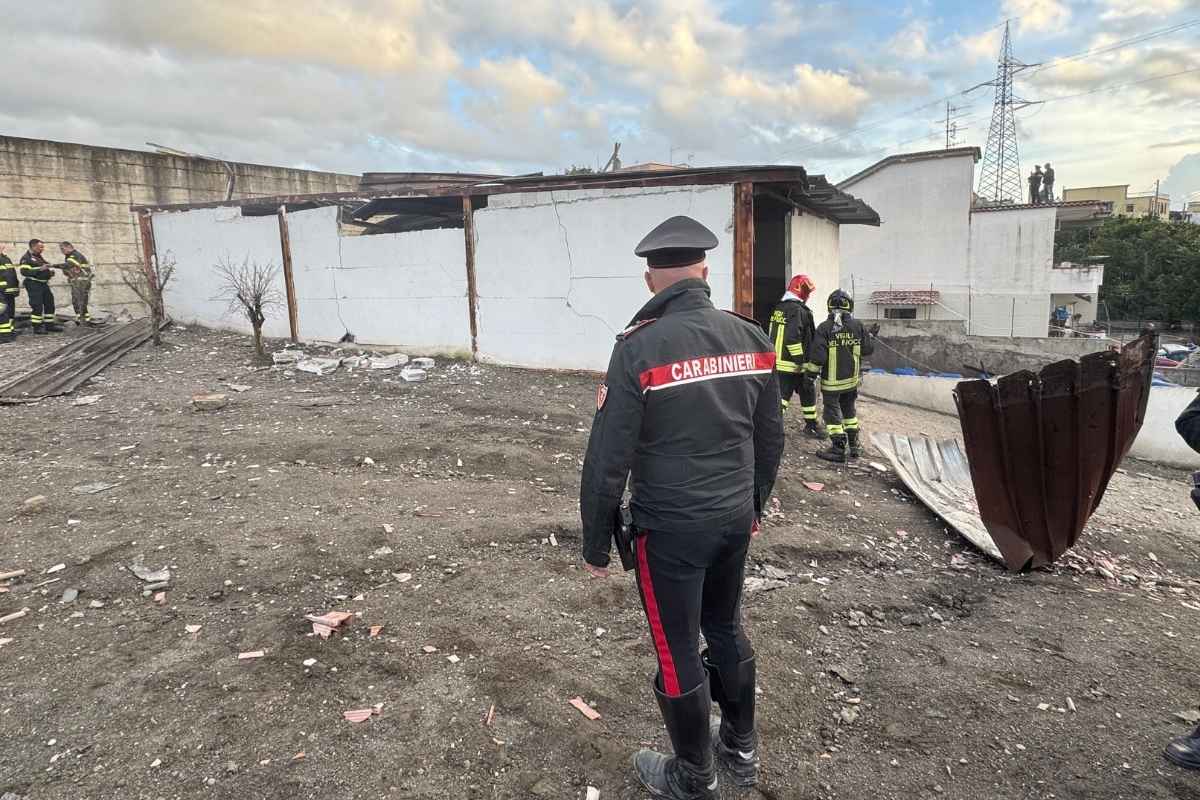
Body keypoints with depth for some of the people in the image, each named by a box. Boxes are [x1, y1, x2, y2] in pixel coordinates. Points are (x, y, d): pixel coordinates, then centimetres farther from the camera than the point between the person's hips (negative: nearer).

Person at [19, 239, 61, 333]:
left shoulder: (39, 257, 18)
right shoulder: (26, 258, -10)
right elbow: (24, 272, -21)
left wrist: (50, 271, 9)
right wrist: (39, 269, -25)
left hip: (44, 283, 9)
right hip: (33, 284, -9)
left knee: (50, 304, 11)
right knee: (37, 306, -8)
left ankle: (49, 324, 20)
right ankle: (37, 327, -2)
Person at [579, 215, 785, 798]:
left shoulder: (640, 347, -18)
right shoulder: (752, 338, 0)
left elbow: (609, 457, -17)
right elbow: (770, 438, 8)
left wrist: (596, 544, -5)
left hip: (669, 529, -6)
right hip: (734, 520, 6)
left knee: (679, 653, 12)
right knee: (727, 630, 24)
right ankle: (741, 749, 44)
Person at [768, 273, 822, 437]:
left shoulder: (779, 308, 10)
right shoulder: (799, 311, -17)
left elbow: (774, 335, 16)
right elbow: (792, 338, -25)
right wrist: (801, 361, -18)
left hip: (778, 362, 8)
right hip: (794, 366, -8)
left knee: (781, 394, 12)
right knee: (808, 394, 7)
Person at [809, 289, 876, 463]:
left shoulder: (824, 328, -15)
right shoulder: (857, 326, -3)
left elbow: (818, 358, -20)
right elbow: (867, 349, 3)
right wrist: (871, 335, 20)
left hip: (832, 380, -5)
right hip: (852, 378, 5)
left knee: (833, 412, 4)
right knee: (849, 409, 21)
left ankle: (839, 449, 5)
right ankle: (854, 445, 28)